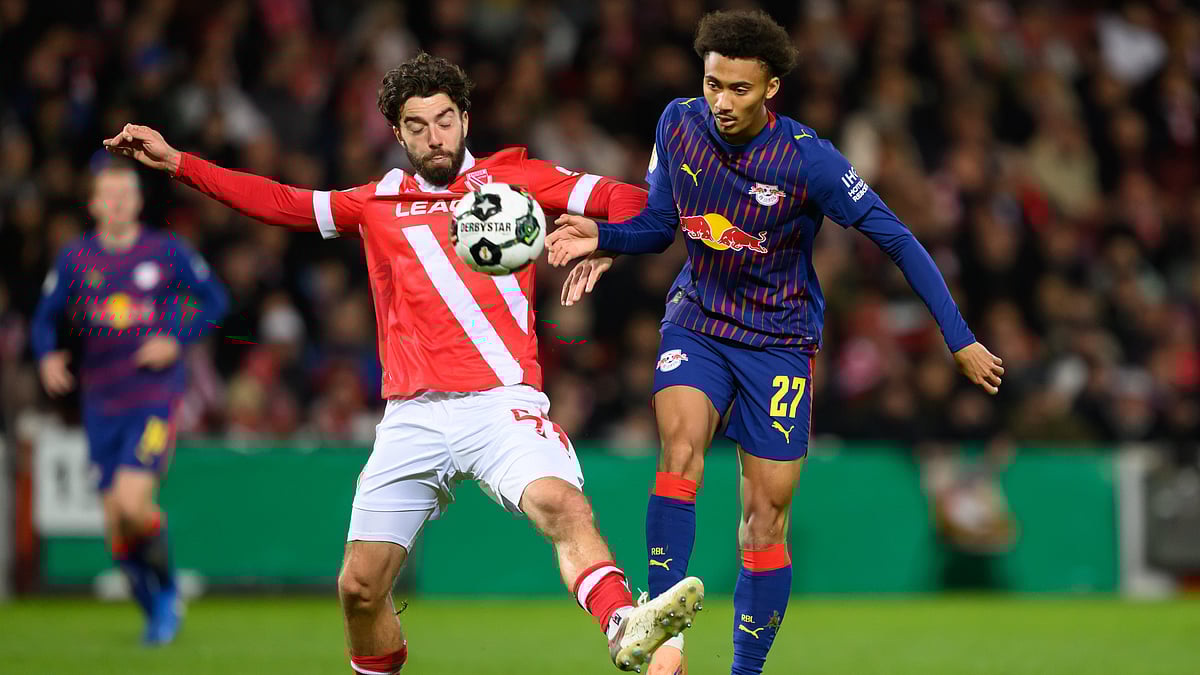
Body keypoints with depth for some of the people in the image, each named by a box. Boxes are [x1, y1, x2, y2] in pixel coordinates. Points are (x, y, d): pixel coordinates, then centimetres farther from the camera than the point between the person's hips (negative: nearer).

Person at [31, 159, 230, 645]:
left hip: (155, 398, -3)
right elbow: (46, 318, 9)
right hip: (102, 404, 3)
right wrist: (47, 357, -12)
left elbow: (215, 300, 6)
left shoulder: (167, 253, -2)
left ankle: (167, 589, 7)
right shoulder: (74, 259, 3)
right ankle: (154, 612, 25)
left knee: (132, 504, -20)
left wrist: (177, 341, -9)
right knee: (114, 522, 3)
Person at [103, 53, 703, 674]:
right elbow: (281, 203, 23)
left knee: (563, 506, -33)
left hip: (500, 404, -4)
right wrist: (175, 163, 18)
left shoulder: (510, 179, 10)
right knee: (359, 587, 2)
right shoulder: (377, 203, 19)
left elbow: (627, 200, 6)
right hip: (412, 416, 4)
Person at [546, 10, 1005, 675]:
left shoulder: (807, 158, -19)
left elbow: (896, 239, -14)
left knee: (766, 515, -2)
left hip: (779, 340, -2)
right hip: (696, 321, 2)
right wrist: (601, 236, -12)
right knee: (680, 446, -26)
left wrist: (959, 340, -14)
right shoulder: (679, 124, -7)